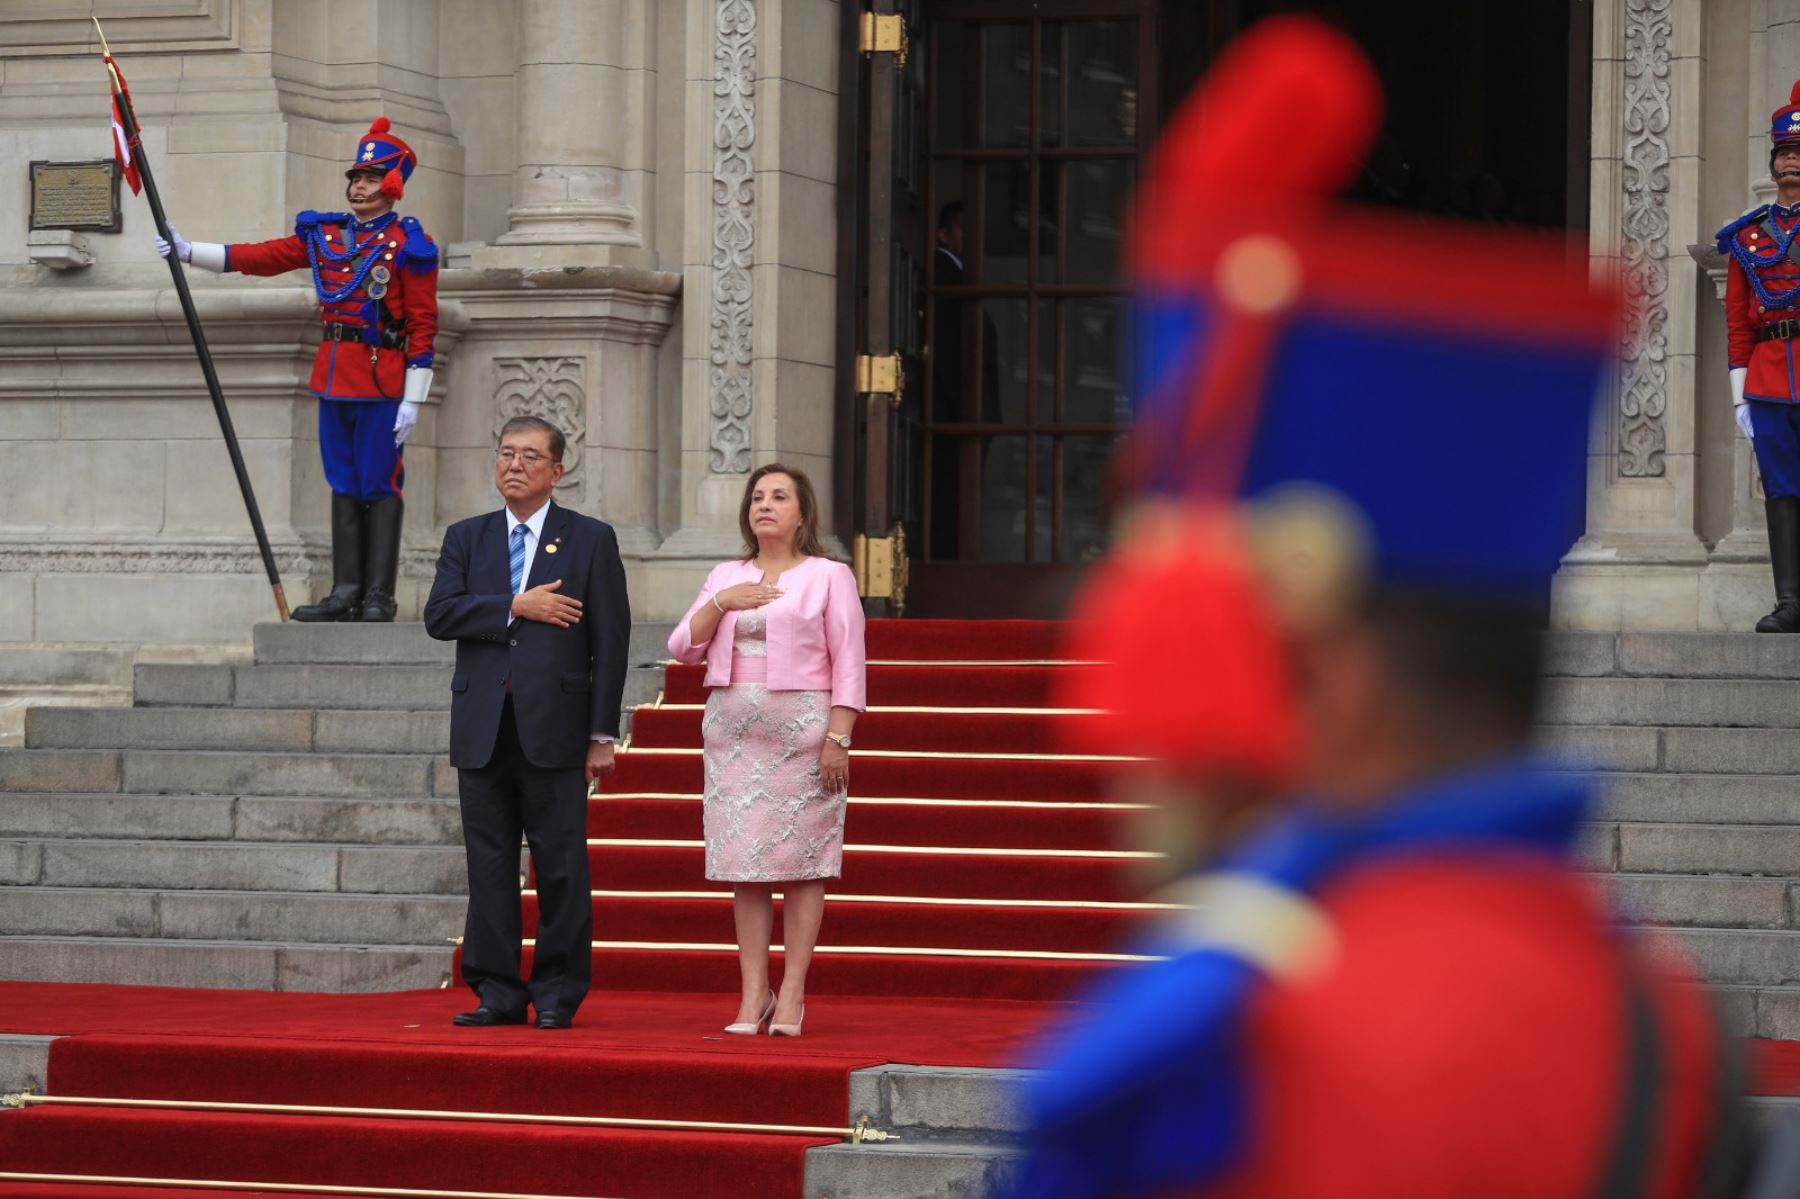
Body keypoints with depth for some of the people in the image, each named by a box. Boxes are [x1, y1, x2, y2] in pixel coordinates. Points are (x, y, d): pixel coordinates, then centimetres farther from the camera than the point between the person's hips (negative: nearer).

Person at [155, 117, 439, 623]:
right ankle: (346, 591, 11)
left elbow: (423, 327, -8)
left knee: (380, 486, -3)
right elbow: (260, 257, 9)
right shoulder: (325, 234, 11)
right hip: (334, 380, 6)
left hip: (382, 382, -6)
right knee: (344, 486, 9)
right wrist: (188, 251, 1)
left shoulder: (408, 245, -6)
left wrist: (413, 400, -13)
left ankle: (379, 597, -1)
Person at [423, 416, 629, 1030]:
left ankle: (558, 994, 5)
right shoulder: (466, 538, 13)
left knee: (561, 868, -2)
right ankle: (497, 992, 8)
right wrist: (515, 607, -12)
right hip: (482, 731, 3)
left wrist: (602, 734, -4)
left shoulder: (591, 540, 5)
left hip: (554, 728, -3)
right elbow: (439, 614, -1)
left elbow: (609, 641, 1)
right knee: (489, 865, 4)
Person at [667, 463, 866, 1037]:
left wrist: (838, 738, -11)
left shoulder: (829, 576, 3)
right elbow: (683, 648, 10)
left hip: (802, 730, -4)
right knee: (744, 862, 0)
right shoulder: (726, 576, 15)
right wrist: (721, 603, -6)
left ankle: (791, 994, -2)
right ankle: (753, 994, 2)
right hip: (733, 729, 4)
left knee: (801, 860, -4)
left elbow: (848, 662, -3)